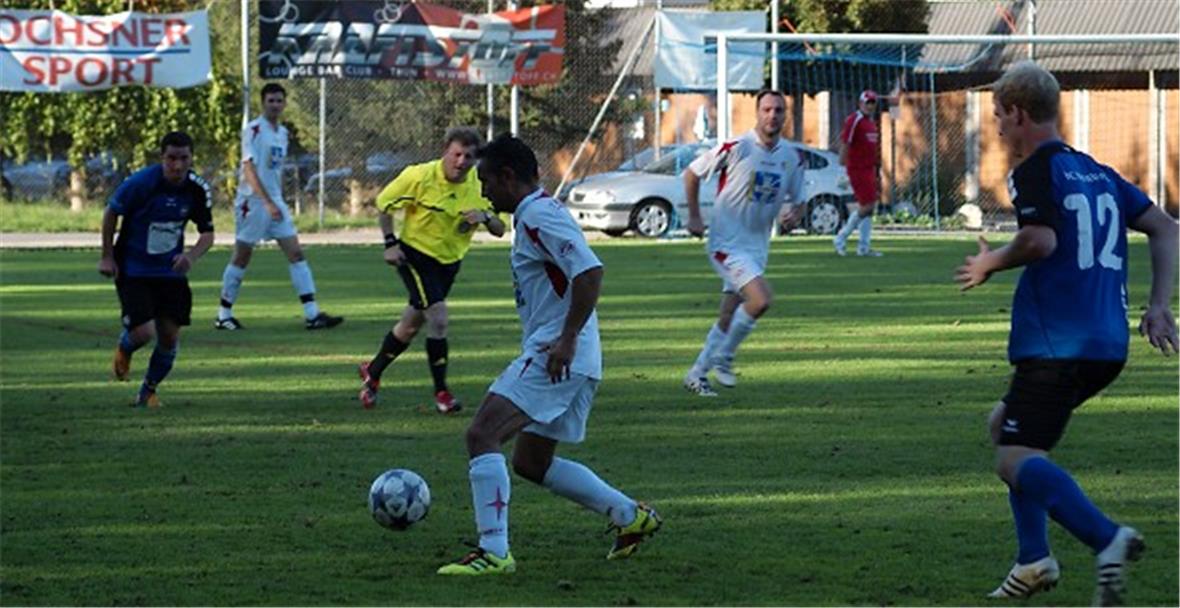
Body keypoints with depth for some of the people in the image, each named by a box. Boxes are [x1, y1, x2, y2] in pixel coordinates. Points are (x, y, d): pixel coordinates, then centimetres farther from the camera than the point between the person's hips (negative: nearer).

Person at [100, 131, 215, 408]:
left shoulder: (197, 189, -9)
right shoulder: (141, 183, -20)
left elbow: (207, 233, 1)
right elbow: (110, 213, -5)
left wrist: (191, 256, -20)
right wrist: (107, 257, -2)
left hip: (170, 270, 4)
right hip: (133, 270, -4)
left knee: (170, 336, -1)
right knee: (143, 332, -15)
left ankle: (148, 391, 23)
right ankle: (124, 349, 24)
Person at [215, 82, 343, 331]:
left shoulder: (282, 133, 13)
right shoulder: (253, 130, -11)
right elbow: (249, 169, -19)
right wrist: (268, 203, -27)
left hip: (275, 202, 7)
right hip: (252, 201, -7)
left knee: (296, 252, -3)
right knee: (242, 257, 1)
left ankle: (312, 314, -7)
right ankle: (224, 315, 13)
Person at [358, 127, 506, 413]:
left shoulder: (479, 186, -8)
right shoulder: (420, 176, -18)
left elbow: (499, 229, -4)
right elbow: (384, 203, -5)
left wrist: (485, 216, -26)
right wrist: (390, 243, -11)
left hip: (450, 261, 5)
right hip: (415, 253, -5)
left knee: (412, 323, 15)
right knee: (438, 317, -20)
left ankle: (372, 372, 36)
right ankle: (441, 391, -10)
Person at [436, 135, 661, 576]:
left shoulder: (539, 216, -13)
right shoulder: (536, 214, 19)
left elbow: (590, 271, -25)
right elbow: (580, 275, 29)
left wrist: (567, 339, -27)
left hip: (555, 357, -11)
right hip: (567, 361, 11)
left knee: (482, 434, -17)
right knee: (531, 463, 18)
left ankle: (493, 552, -21)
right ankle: (631, 516, 22)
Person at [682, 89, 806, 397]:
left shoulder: (792, 157, 3)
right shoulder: (736, 149, -14)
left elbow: (797, 200, 15)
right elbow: (692, 173, -1)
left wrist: (795, 212, -9)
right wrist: (694, 217, -2)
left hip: (757, 245, 6)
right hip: (726, 242, -6)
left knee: (729, 318, 11)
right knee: (760, 300, -22)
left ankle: (698, 374, 26)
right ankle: (723, 359, -3)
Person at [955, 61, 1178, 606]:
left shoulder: (1036, 169, -6)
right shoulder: (1095, 172, 19)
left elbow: (1041, 240, -22)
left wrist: (991, 264, -4)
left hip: (1058, 345, -9)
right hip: (1108, 345, 9)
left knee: (1016, 461, -14)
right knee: (1005, 423, 24)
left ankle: (1109, 540, -34)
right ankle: (1034, 561, 16)